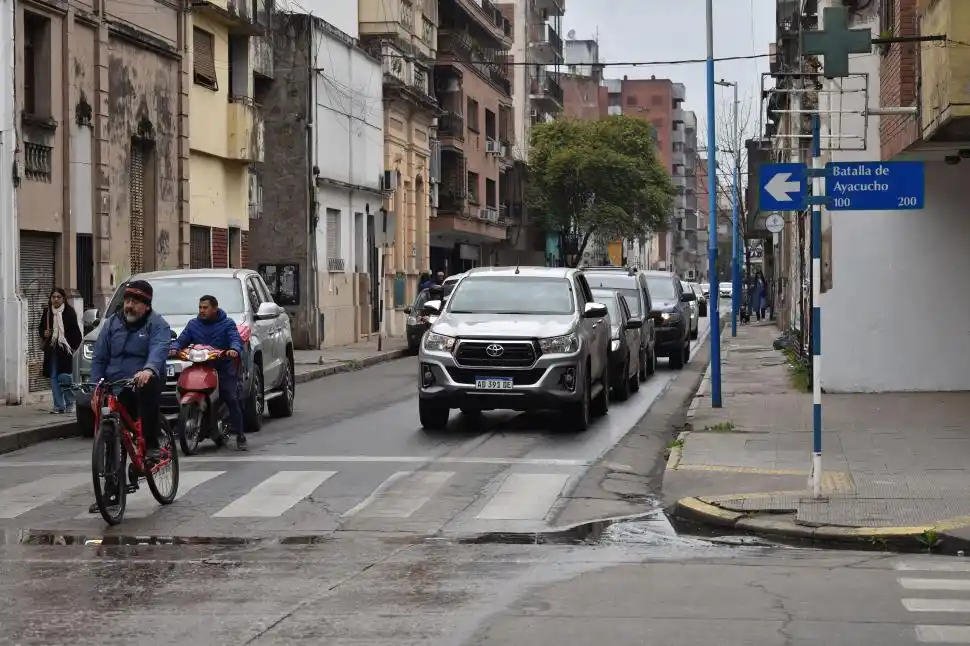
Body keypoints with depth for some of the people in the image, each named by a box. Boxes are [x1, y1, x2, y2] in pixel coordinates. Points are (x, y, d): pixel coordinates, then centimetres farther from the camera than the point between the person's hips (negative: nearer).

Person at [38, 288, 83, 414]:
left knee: (64, 377, -10)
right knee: (54, 378, 4)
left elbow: (75, 331, -3)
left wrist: (73, 346, -9)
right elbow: (40, 328, 19)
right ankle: (59, 406, 9)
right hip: (51, 350, 5)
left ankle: (70, 402, 10)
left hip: (65, 349, -4)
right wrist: (44, 333, -3)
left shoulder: (69, 312, -5)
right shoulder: (47, 312, 7)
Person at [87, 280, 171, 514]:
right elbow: (99, 358, 12)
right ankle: (112, 492, 8)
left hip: (144, 383, -4)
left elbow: (159, 350, -22)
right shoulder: (112, 324, 12)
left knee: (149, 388, -39)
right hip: (116, 389, 4)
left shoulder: (157, 324, -1)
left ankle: (151, 446, -27)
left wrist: (148, 370, -43)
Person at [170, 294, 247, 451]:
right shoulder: (193, 324, 16)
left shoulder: (227, 324, 5)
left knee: (232, 400, -14)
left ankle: (240, 436, -8)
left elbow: (236, 338, -10)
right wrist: (174, 348, -14)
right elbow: (182, 339, 9)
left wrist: (234, 349, -34)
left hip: (224, 369, -3)